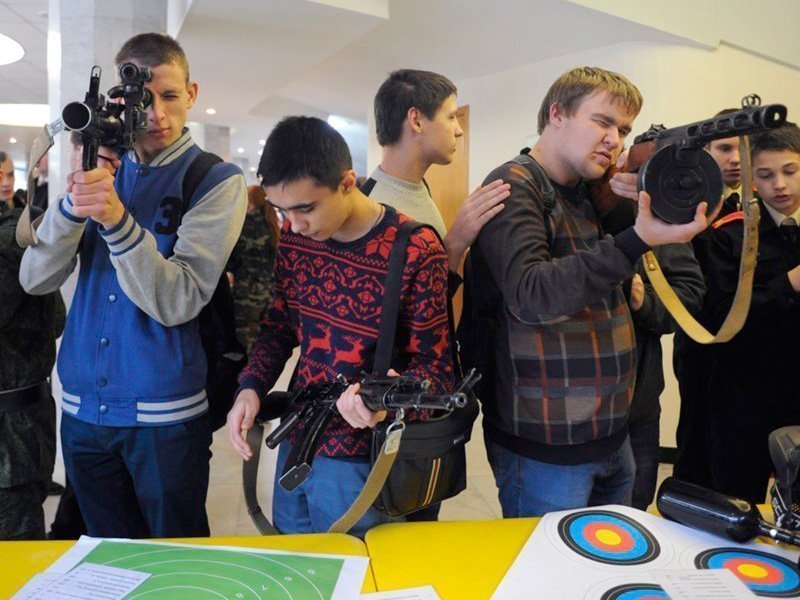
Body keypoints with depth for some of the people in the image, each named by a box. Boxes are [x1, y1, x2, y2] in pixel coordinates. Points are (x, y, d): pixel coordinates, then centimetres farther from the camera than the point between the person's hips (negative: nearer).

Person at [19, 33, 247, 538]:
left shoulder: (218, 180, -7)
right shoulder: (103, 165, 7)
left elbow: (177, 303, -17)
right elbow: (36, 279, -2)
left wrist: (117, 220, -30)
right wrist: (77, 197, -18)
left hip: (165, 414, -4)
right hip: (83, 406, 5)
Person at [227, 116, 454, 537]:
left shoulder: (416, 253, -21)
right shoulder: (294, 236, -3)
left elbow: (434, 364, -15)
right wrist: (251, 387, -7)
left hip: (359, 461, -6)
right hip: (295, 442, 6)